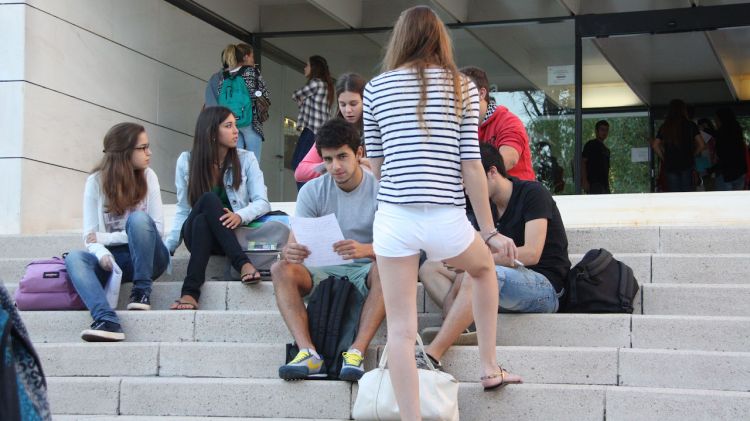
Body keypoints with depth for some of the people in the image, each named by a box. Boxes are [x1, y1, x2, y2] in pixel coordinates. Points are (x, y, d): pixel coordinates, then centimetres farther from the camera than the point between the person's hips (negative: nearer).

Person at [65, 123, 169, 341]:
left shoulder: (148, 177, -2)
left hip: (147, 257, -1)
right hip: (113, 258, 1)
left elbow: (157, 228, -8)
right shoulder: (96, 181, -1)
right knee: (74, 258, -29)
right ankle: (108, 321, -50)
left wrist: (104, 237, -13)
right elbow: (90, 236, -6)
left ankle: (142, 291, -20)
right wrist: (102, 253, -29)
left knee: (138, 219, -30)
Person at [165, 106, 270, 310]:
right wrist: (167, 248, -7)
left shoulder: (246, 159, 3)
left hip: (232, 234, 0)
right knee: (208, 199, -33)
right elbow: (183, 211, 6)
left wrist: (240, 216, -27)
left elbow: (263, 203, -4)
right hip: (197, 233, 0)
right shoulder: (186, 161, 4)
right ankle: (243, 264, -44)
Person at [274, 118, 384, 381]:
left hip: (364, 271, -2)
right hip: (324, 270, 3)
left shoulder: (378, 189, -8)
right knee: (281, 269, -25)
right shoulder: (312, 191, -1)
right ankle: (308, 352, -39)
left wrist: (365, 249, -41)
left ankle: (357, 352, -41)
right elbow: (292, 243, -7)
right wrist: (290, 252, -34)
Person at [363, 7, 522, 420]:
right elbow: (471, 166, 0)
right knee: (483, 267, 32)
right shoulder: (462, 87, 4)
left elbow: (376, 164, 11)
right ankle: (489, 367, 35)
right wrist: (489, 231, 6)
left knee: (401, 330, 4)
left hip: (394, 217, 0)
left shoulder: (376, 87, 6)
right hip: (446, 220, 0)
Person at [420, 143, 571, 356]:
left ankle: (430, 357, -42)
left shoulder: (533, 193, -9)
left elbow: (531, 253, -20)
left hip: (545, 286, -9)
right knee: (429, 268, 1)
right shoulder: (488, 206, 14)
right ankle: (460, 328, -26)